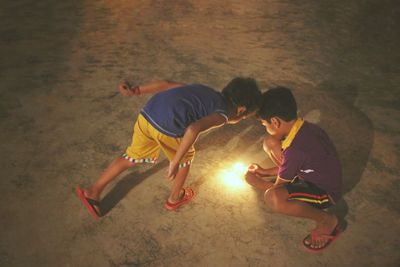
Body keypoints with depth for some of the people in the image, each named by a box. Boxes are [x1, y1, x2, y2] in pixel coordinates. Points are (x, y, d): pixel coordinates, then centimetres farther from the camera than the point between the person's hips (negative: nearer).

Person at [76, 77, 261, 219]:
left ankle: (93, 191, 32)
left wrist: (136, 91, 21)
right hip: (167, 128, -7)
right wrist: (175, 162, -16)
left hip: (146, 114, 7)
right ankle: (175, 198, 42)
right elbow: (194, 128, -20)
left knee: (133, 158, 26)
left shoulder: (206, 92, 25)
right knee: (186, 157, 23)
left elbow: (167, 84, 20)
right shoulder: (221, 114, 1)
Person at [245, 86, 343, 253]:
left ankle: (326, 221, -12)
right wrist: (265, 172, 13)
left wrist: (256, 180, 3)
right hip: (313, 175, 8)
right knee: (270, 143, 1)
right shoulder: (303, 127, -8)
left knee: (272, 198, -36)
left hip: (326, 192, -8)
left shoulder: (295, 150, -33)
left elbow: (277, 186, -15)